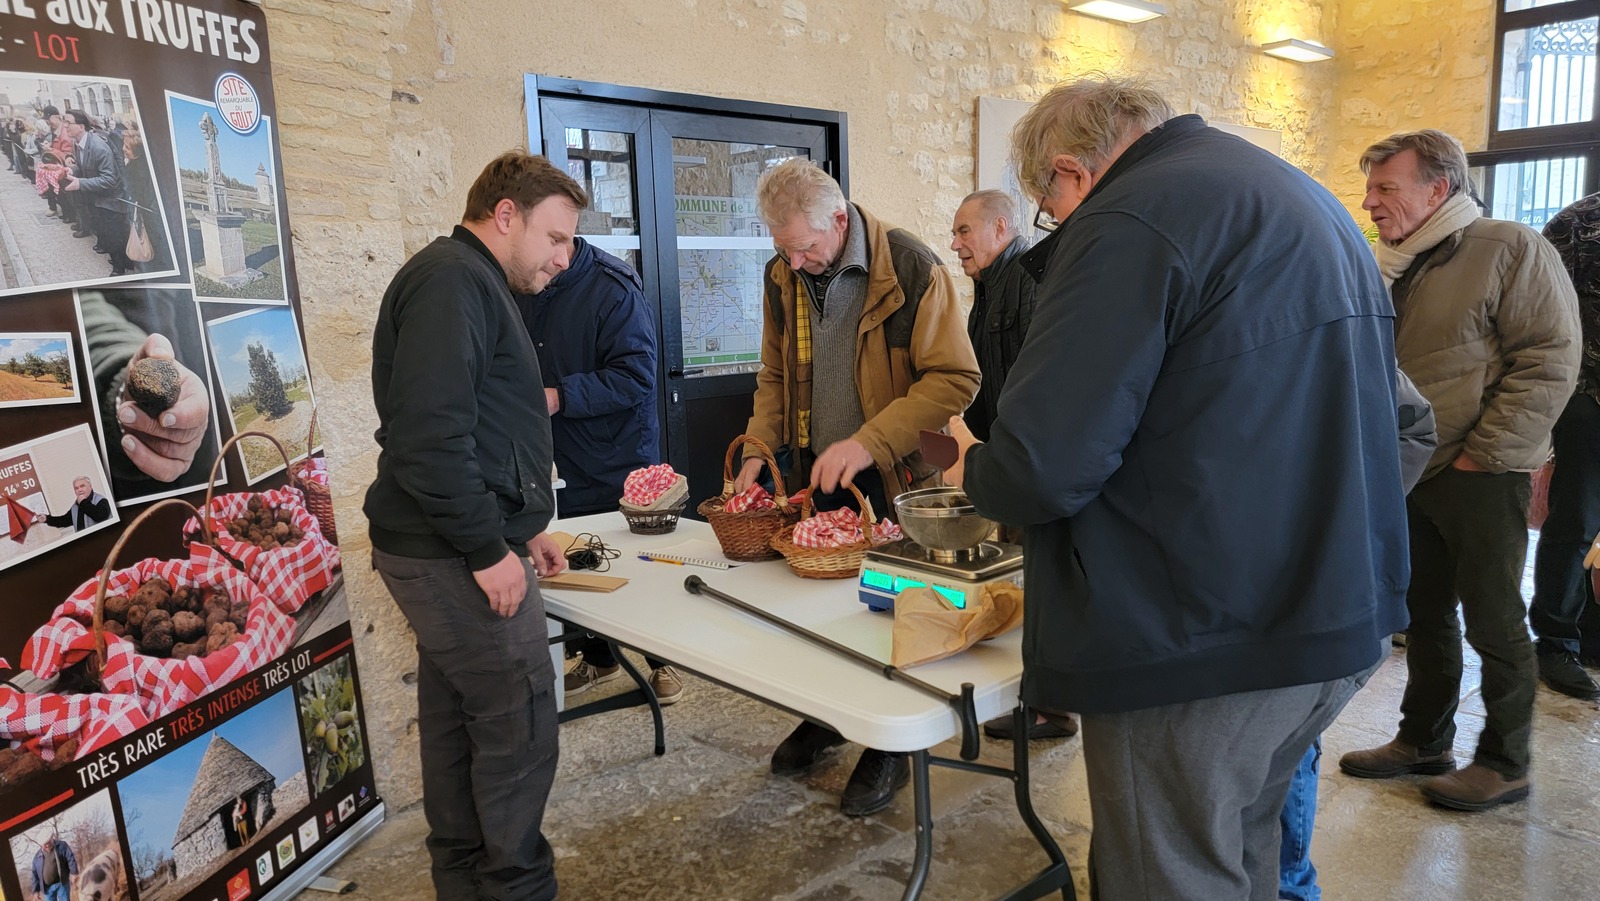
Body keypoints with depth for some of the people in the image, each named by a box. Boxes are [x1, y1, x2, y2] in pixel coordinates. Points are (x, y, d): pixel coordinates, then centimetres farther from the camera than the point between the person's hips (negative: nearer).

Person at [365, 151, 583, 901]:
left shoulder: (470, 283, 18)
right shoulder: (451, 279, -14)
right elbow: (429, 435, -24)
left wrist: (522, 524, 18)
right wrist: (489, 548, -19)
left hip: (450, 551, 10)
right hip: (459, 555, -10)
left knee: (456, 721, 17)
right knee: (520, 725, -1)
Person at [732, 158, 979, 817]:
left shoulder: (909, 267, -17)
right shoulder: (783, 276, 1)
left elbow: (956, 378, -19)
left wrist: (868, 442, -26)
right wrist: (758, 450, -2)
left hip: (894, 475, -5)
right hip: (817, 471, 5)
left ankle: (891, 746, 24)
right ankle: (829, 715, 37)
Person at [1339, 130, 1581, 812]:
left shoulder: (1511, 251, -9)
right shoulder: (1390, 268, 11)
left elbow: (1549, 361, -14)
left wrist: (1482, 454, -16)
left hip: (1480, 477, -6)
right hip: (1407, 475, 7)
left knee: (1494, 625, 4)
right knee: (1425, 614, 15)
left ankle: (1505, 763, 19)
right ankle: (1424, 741, 29)